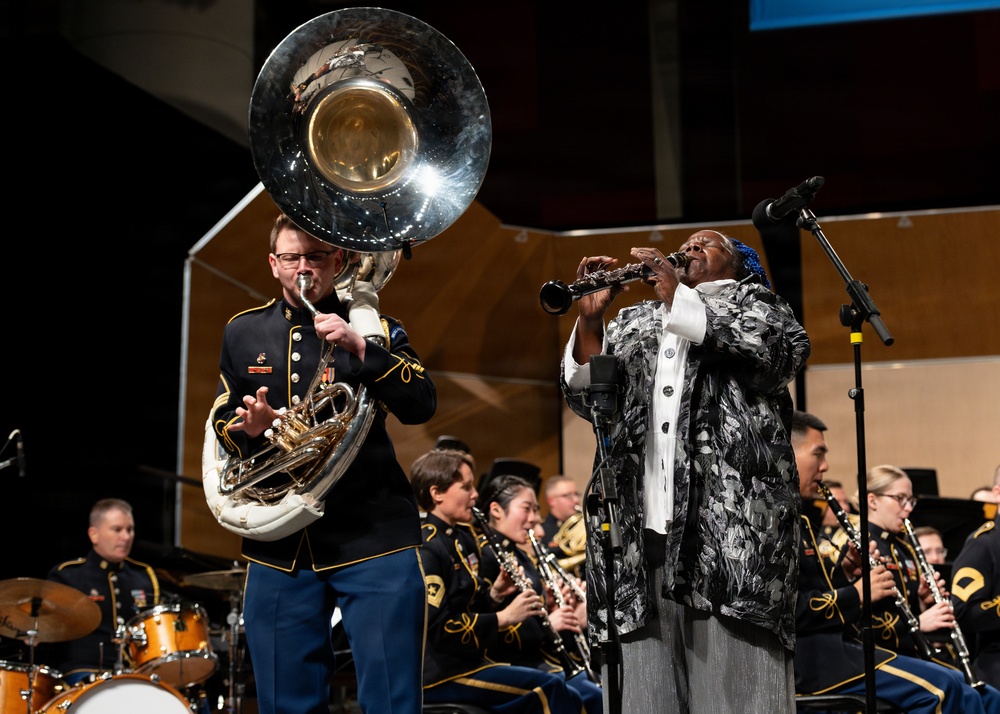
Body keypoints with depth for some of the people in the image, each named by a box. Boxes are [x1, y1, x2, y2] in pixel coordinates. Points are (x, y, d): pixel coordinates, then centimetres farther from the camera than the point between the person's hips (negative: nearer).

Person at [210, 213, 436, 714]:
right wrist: (250, 427, -7)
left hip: (373, 537, -2)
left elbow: (421, 407, -6)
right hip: (279, 545, 3)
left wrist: (360, 348, -19)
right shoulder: (243, 334, 13)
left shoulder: (373, 328, 6)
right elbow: (221, 424, 16)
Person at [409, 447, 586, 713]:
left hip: (465, 662, 10)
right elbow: (438, 628, -22)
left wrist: (494, 594, 1)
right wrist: (504, 617, -18)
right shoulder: (426, 549, -16)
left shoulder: (460, 539, 14)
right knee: (549, 689, -21)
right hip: (438, 677, -10)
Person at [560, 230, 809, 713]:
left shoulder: (754, 303, 17)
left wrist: (680, 297, -9)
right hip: (646, 536, 3)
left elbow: (788, 349, -6)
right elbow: (588, 401, 15)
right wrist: (590, 320, -1)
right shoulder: (634, 323, 26)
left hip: (733, 531, -3)